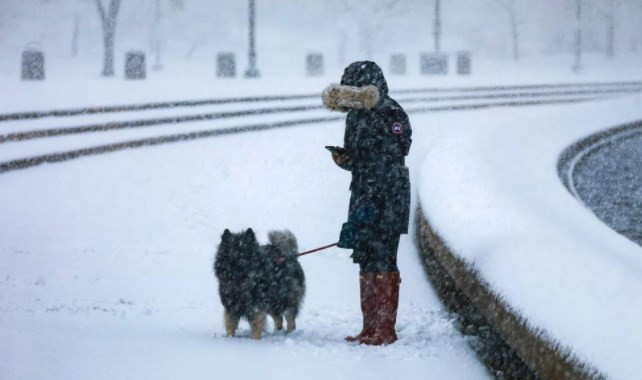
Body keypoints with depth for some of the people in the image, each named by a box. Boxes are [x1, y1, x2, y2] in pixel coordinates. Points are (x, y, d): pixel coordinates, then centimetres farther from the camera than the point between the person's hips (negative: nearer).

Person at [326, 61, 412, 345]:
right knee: (366, 263, 9)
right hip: (364, 198, 9)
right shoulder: (357, 116, 14)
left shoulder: (390, 115, -12)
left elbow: (389, 164, -17)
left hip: (386, 201, -9)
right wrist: (343, 159, 1)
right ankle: (370, 328, 14)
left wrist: (370, 204, -21)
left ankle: (386, 329, -4)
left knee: (382, 262, -8)